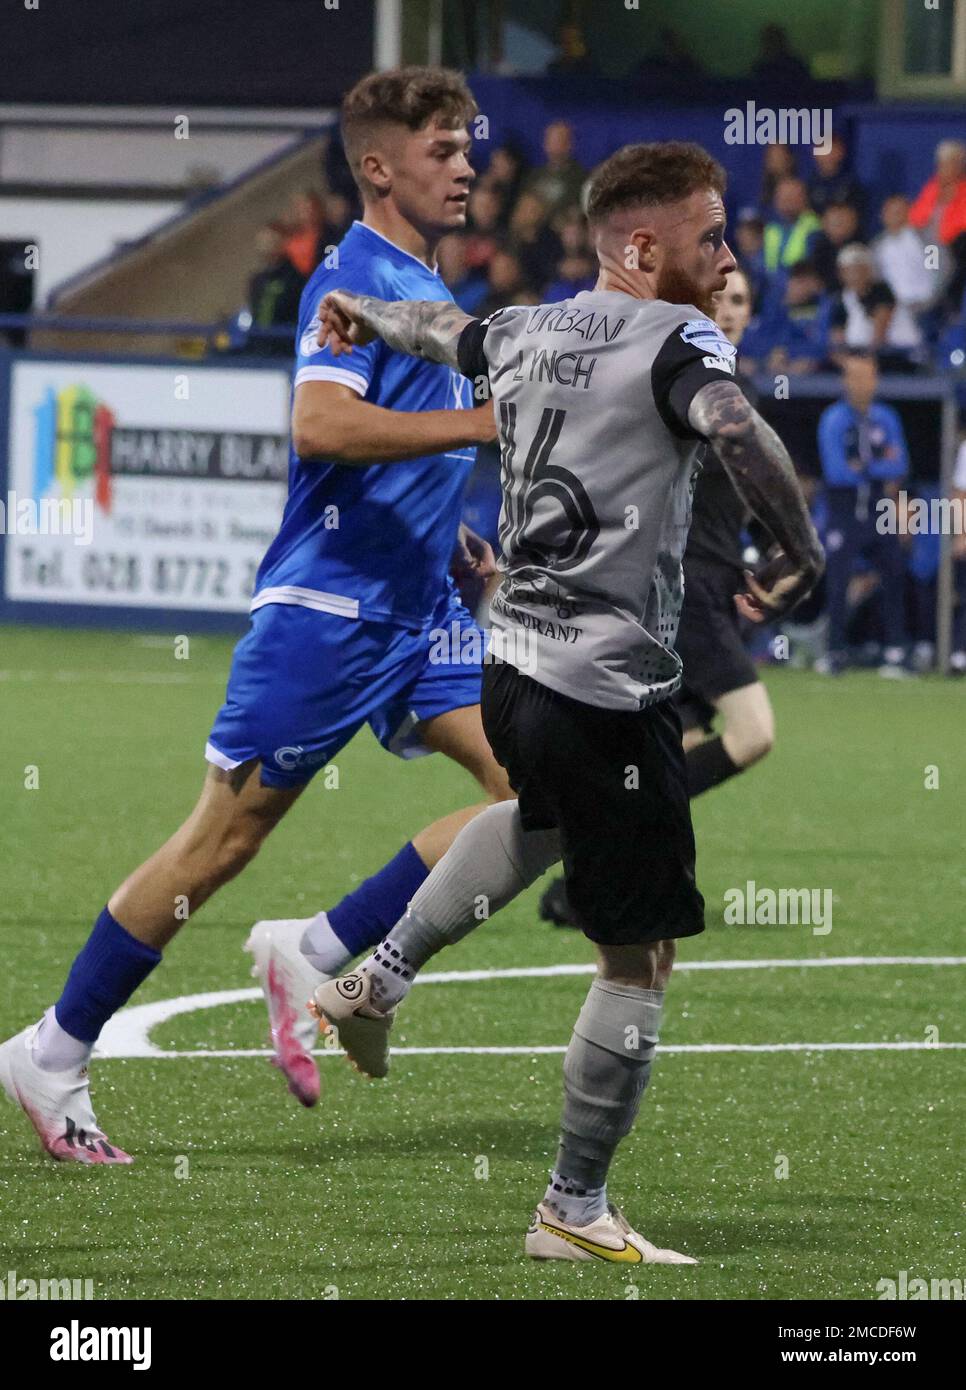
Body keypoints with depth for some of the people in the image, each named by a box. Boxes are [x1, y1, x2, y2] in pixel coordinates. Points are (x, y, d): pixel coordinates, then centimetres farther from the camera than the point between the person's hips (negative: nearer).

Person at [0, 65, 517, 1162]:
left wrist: (456, 545, 20)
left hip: (416, 608, 8)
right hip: (325, 607, -8)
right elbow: (319, 424, -29)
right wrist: (484, 422, -29)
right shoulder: (355, 277, -12)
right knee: (223, 838, -3)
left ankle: (317, 957, 0)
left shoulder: (429, 289, 16)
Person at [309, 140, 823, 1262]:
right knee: (640, 959, 1)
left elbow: (442, 331, 33)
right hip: (611, 694, -9)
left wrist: (356, 313, 55)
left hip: (510, 666, 9)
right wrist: (800, 555, -22)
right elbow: (734, 427, -33)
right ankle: (574, 1212, 5)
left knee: (547, 818, 41)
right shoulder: (675, 340, -11)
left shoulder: (530, 333, 11)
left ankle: (378, 981, 38)